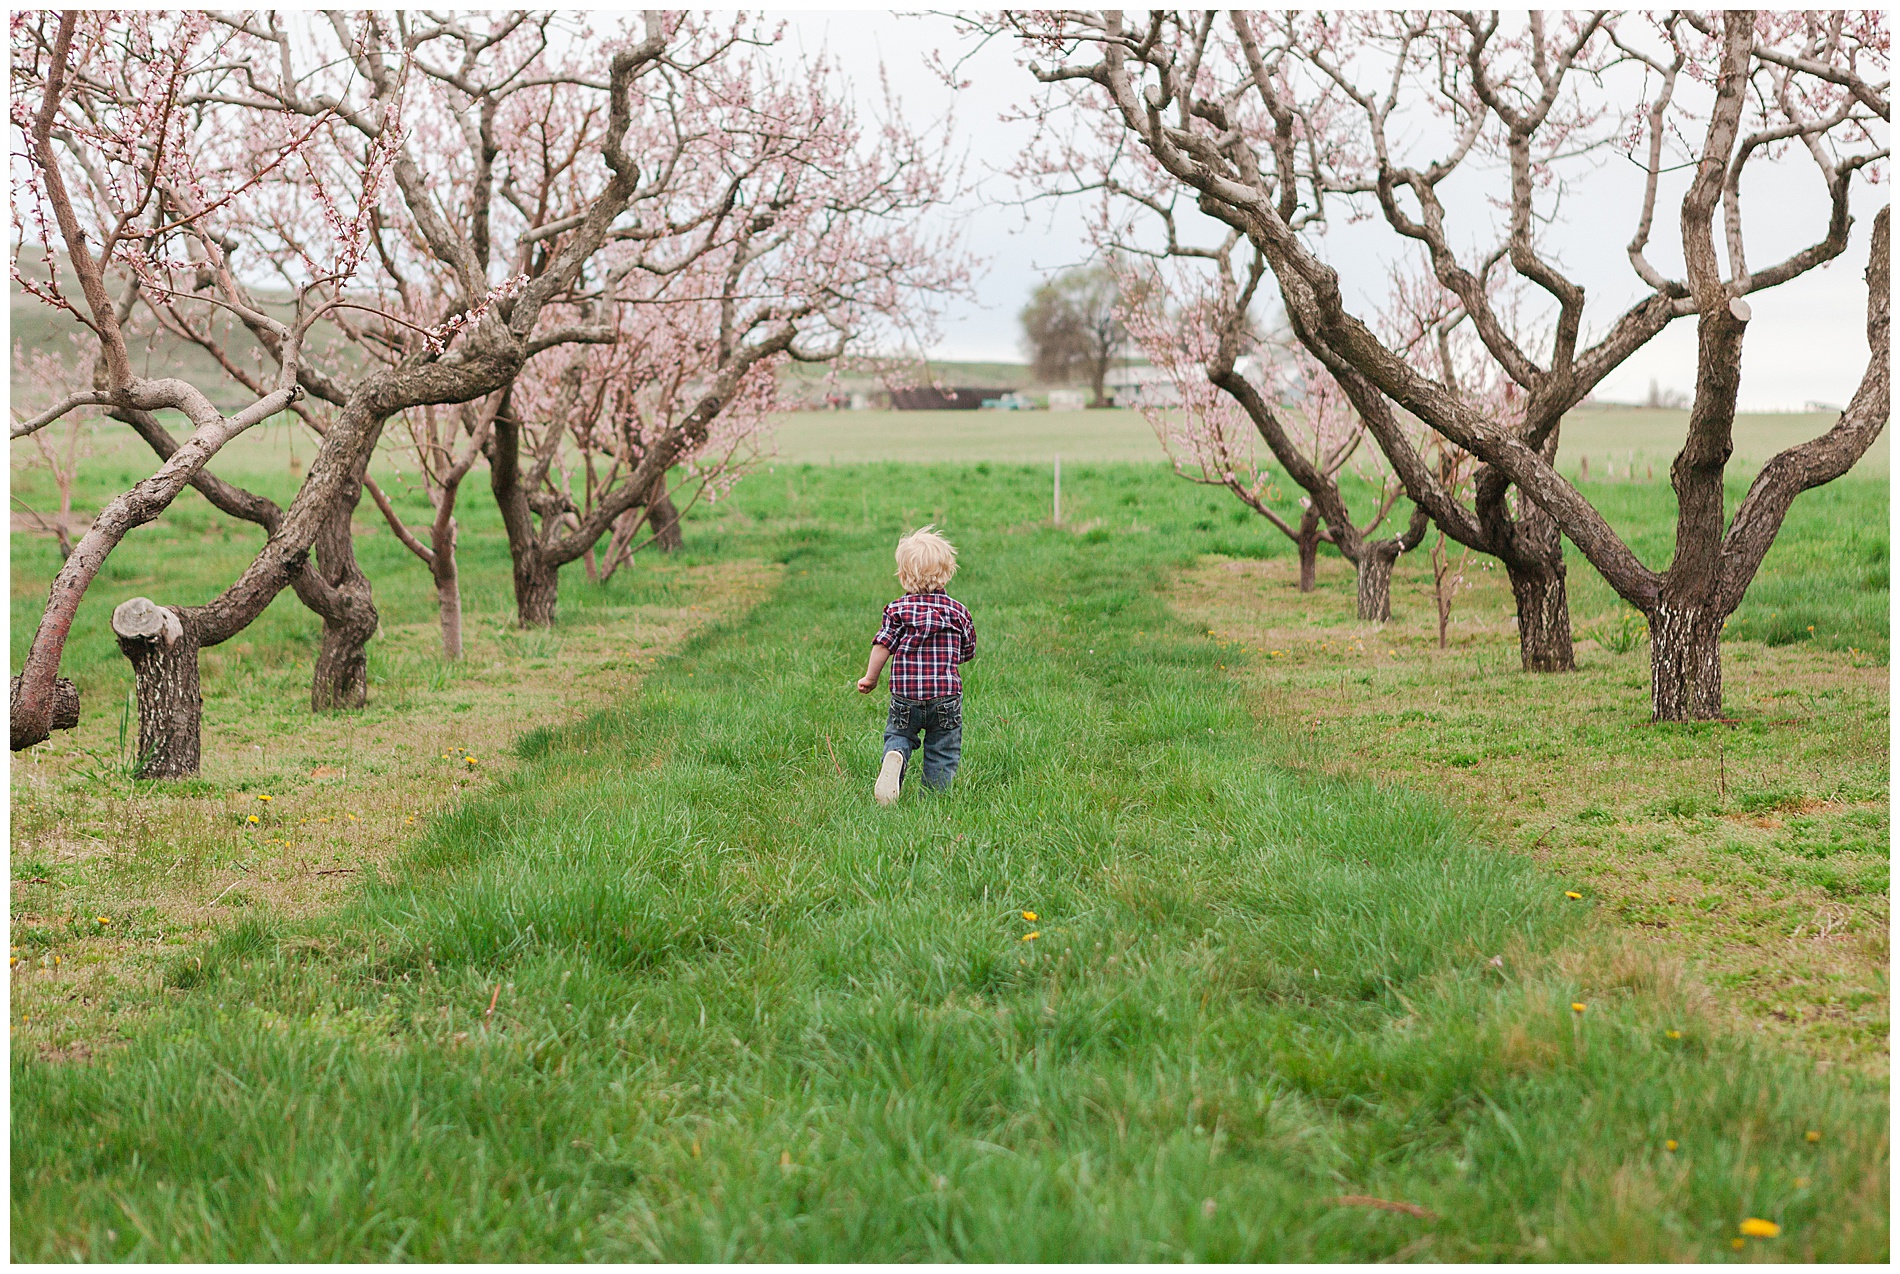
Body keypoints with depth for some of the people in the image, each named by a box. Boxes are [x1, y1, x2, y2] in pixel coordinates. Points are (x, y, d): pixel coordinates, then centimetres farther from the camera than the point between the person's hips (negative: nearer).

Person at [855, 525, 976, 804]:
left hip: (905, 692, 0)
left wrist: (870, 678, 8)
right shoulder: (958, 611, 1)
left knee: (898, 735, 17)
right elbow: (968, 652, 9)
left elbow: (882, 646, -6)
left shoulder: (897, 609, -3)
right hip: (946, 693, 0)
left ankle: (894, 756, -13)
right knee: (943, 751, 12)